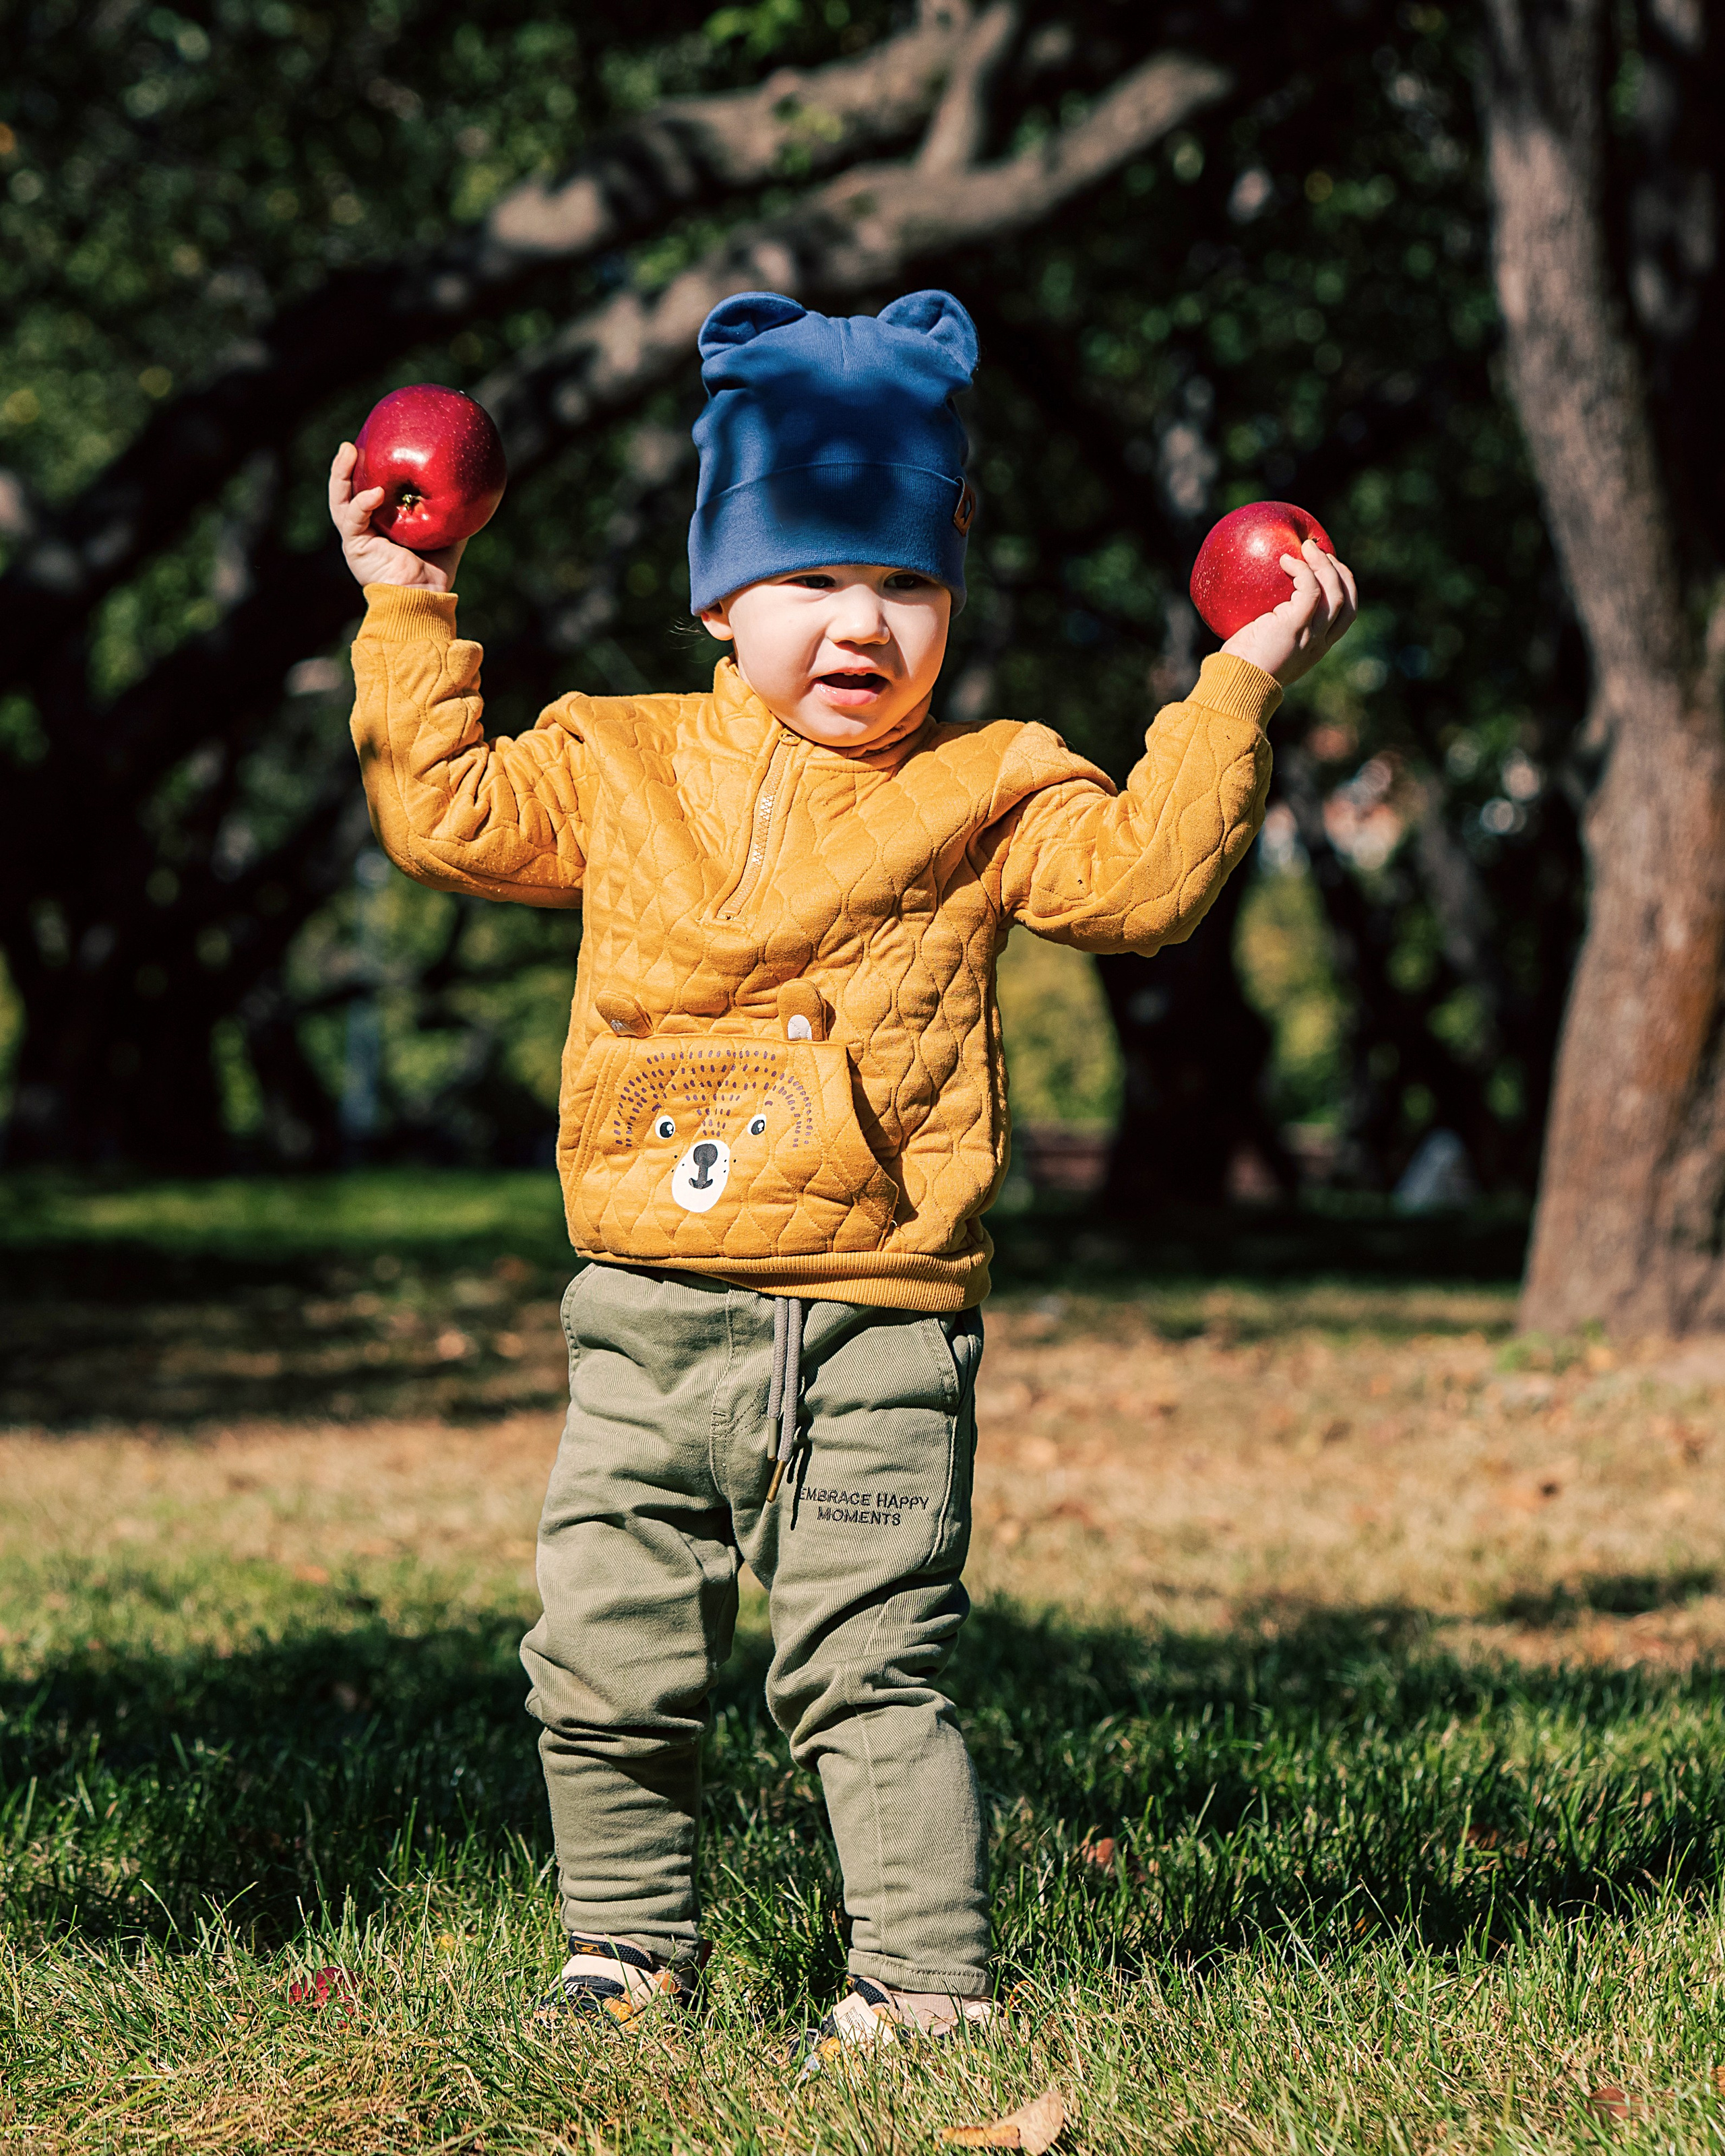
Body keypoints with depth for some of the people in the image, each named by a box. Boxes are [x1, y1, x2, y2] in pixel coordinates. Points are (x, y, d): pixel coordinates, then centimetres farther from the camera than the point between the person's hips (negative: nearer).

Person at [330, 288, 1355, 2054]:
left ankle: (925, 1978, 6)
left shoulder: (985, 793, 4)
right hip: (650, 1326, 3)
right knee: (606, 1673, 8)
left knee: (868, 1677, -4)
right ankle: (629, 1958, 24)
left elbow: (1143, 877, -2)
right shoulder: (621, 767, 9)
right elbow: (448, 815, 13)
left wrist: (1239, 686, -7)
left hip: (873, 1332, -3)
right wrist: (408, 617, 10)